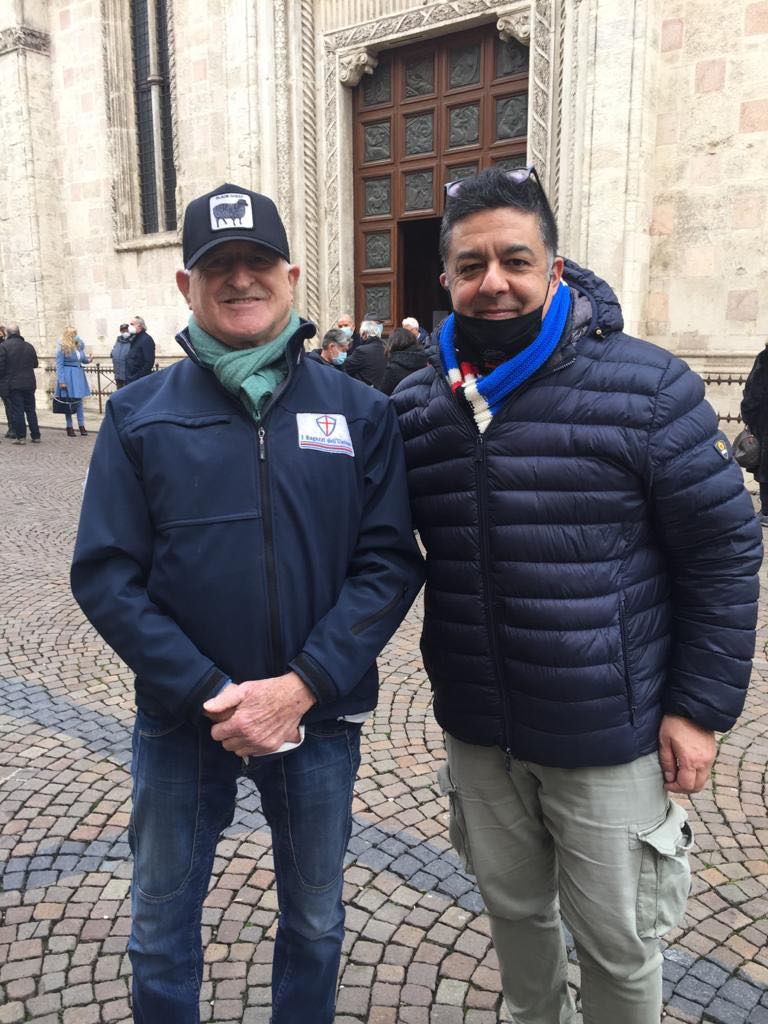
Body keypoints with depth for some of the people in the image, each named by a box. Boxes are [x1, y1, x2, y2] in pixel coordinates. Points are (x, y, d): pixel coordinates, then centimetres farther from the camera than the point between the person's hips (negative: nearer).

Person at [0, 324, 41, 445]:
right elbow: (35, 364, 13)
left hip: (12, 384, -4)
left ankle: (21, 437, 1)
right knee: (31, 410, 10)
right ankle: (35, 436, 11)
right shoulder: (29, 346, 6)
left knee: (17, 411, 0)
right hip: (29, 383, 4)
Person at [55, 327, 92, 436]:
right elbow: (59, 365, -10)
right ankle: (69, 427, 10)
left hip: (79, 375, 5)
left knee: (79, 401, 7)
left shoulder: (79, 346, 7)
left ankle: (82, 426, 12)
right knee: (68, 402, 3)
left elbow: (83, 358, 21)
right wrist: (61, 381, -15)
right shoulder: (62, 347, -9)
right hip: (67, 376, -5)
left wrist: (88, 359, -4)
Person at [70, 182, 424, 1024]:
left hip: (319, 715, 1)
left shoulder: (359, 410, -3)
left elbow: (389, 563, -8)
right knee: (161, 925, 19)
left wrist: (302, 687, -18)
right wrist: (209, 695, -17)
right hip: (182, 720, 0)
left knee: (314, 919, 21)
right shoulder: (139, 415, -3)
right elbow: (106, 575, -8)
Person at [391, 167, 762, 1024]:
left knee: (615, 941, 15)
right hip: (475, 729, 4)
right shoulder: (413, 406, -1)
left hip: (609, 732, -4)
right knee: (513, 905, 25)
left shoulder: (649, 388, -14)